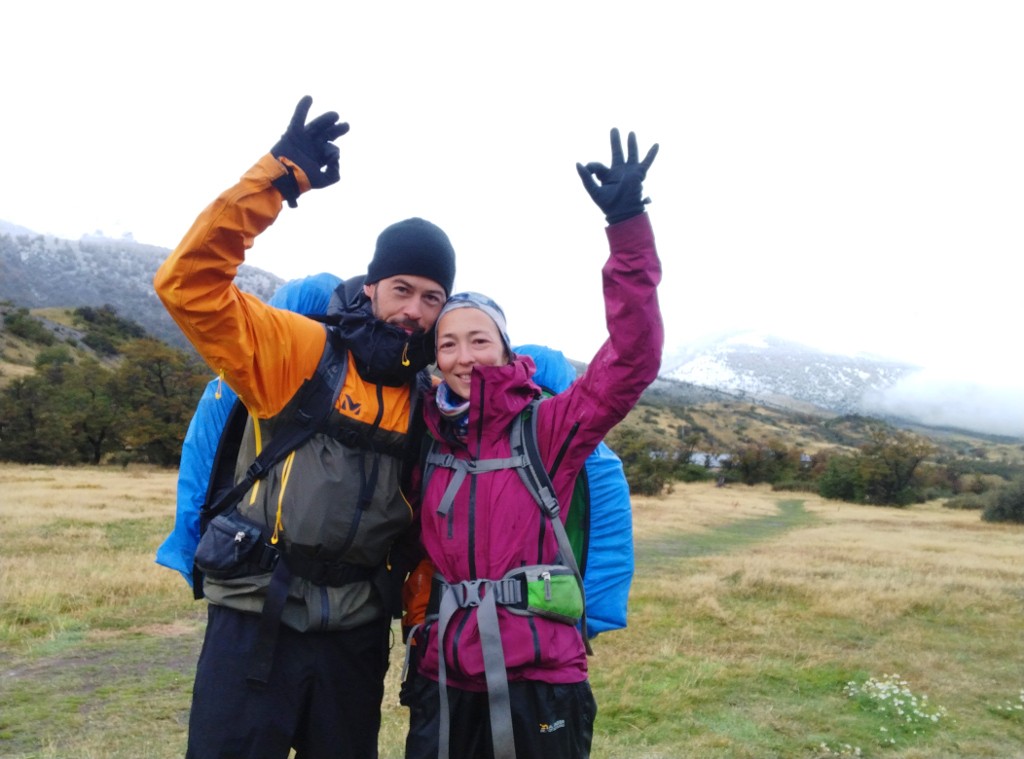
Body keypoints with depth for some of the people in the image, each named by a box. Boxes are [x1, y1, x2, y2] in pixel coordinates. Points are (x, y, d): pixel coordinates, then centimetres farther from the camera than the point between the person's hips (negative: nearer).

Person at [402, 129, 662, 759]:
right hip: (443, 683, 3)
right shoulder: (427, 438, 4)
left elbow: (632, 362, -17)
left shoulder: (546, 425, -7)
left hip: (537, 684, -3)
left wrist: (628, 229, -23)